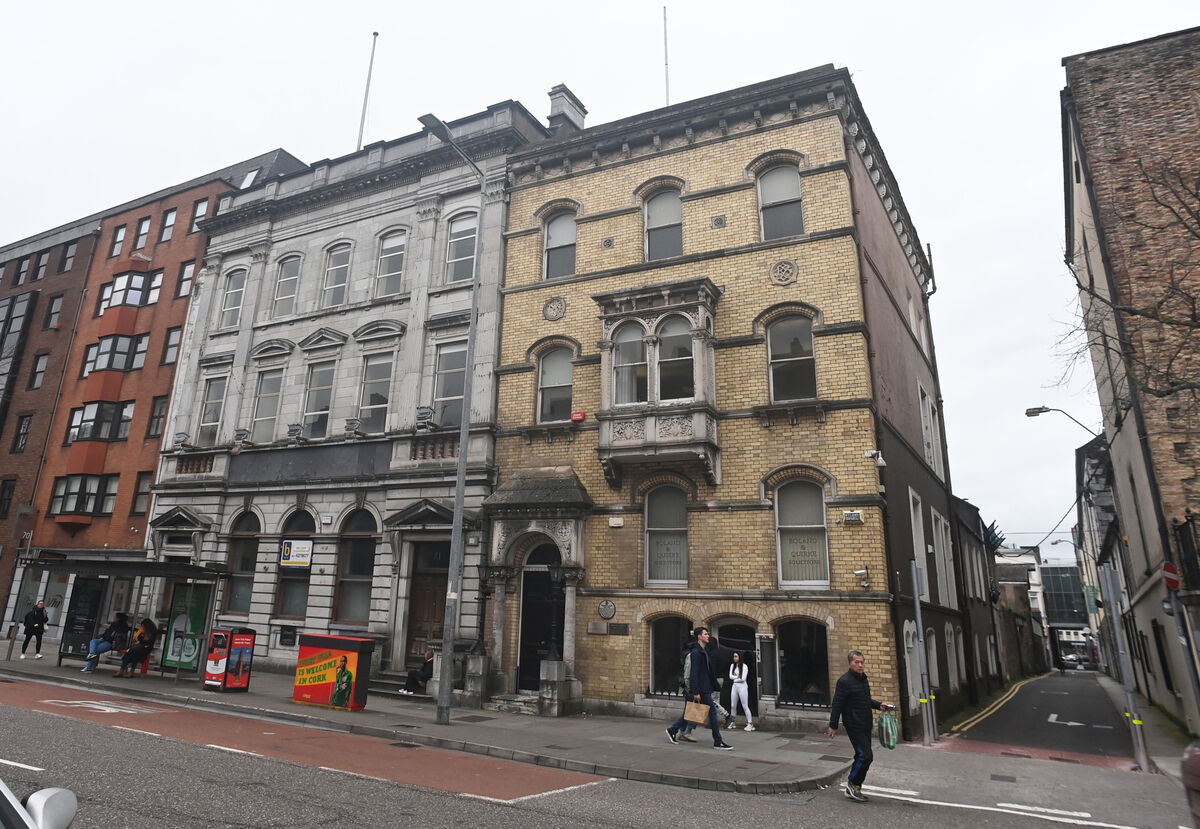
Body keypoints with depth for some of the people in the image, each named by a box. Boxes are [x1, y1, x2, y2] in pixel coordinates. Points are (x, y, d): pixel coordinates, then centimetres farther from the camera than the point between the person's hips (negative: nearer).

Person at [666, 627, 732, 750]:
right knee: (712, 711, -4)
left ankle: (673, 730, 19)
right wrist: (696, 692, -23)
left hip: (705, 688, 10)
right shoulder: (696, 652, -14)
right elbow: (694, 672, -20)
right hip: (701, 689, -10)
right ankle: (718, 742, 4)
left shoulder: (704, 651, 17)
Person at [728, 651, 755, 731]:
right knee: (733, 705, 10)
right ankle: (732, 722, 22)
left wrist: (734, 679, -4)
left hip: (742, 686, -6)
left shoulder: (744, 666, -9)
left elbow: (743, 678, -15)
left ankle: (750, 723, 2)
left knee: (745, 706, -4)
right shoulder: (732, 665, 8)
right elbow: (730, 676, 2)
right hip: (734, 686, 6)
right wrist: (738, 677, -10)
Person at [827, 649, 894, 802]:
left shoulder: (863, 678, 12)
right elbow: (837, 704, -15)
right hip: (854, 725, -9)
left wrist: (879, 705, 9)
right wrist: (833, 725, -14)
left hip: (866, 725, 9)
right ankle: (853, 783, 5)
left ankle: (853, 789, 23)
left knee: (862, 756, 12)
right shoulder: (845, 681, -16)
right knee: (865, 756, -12)